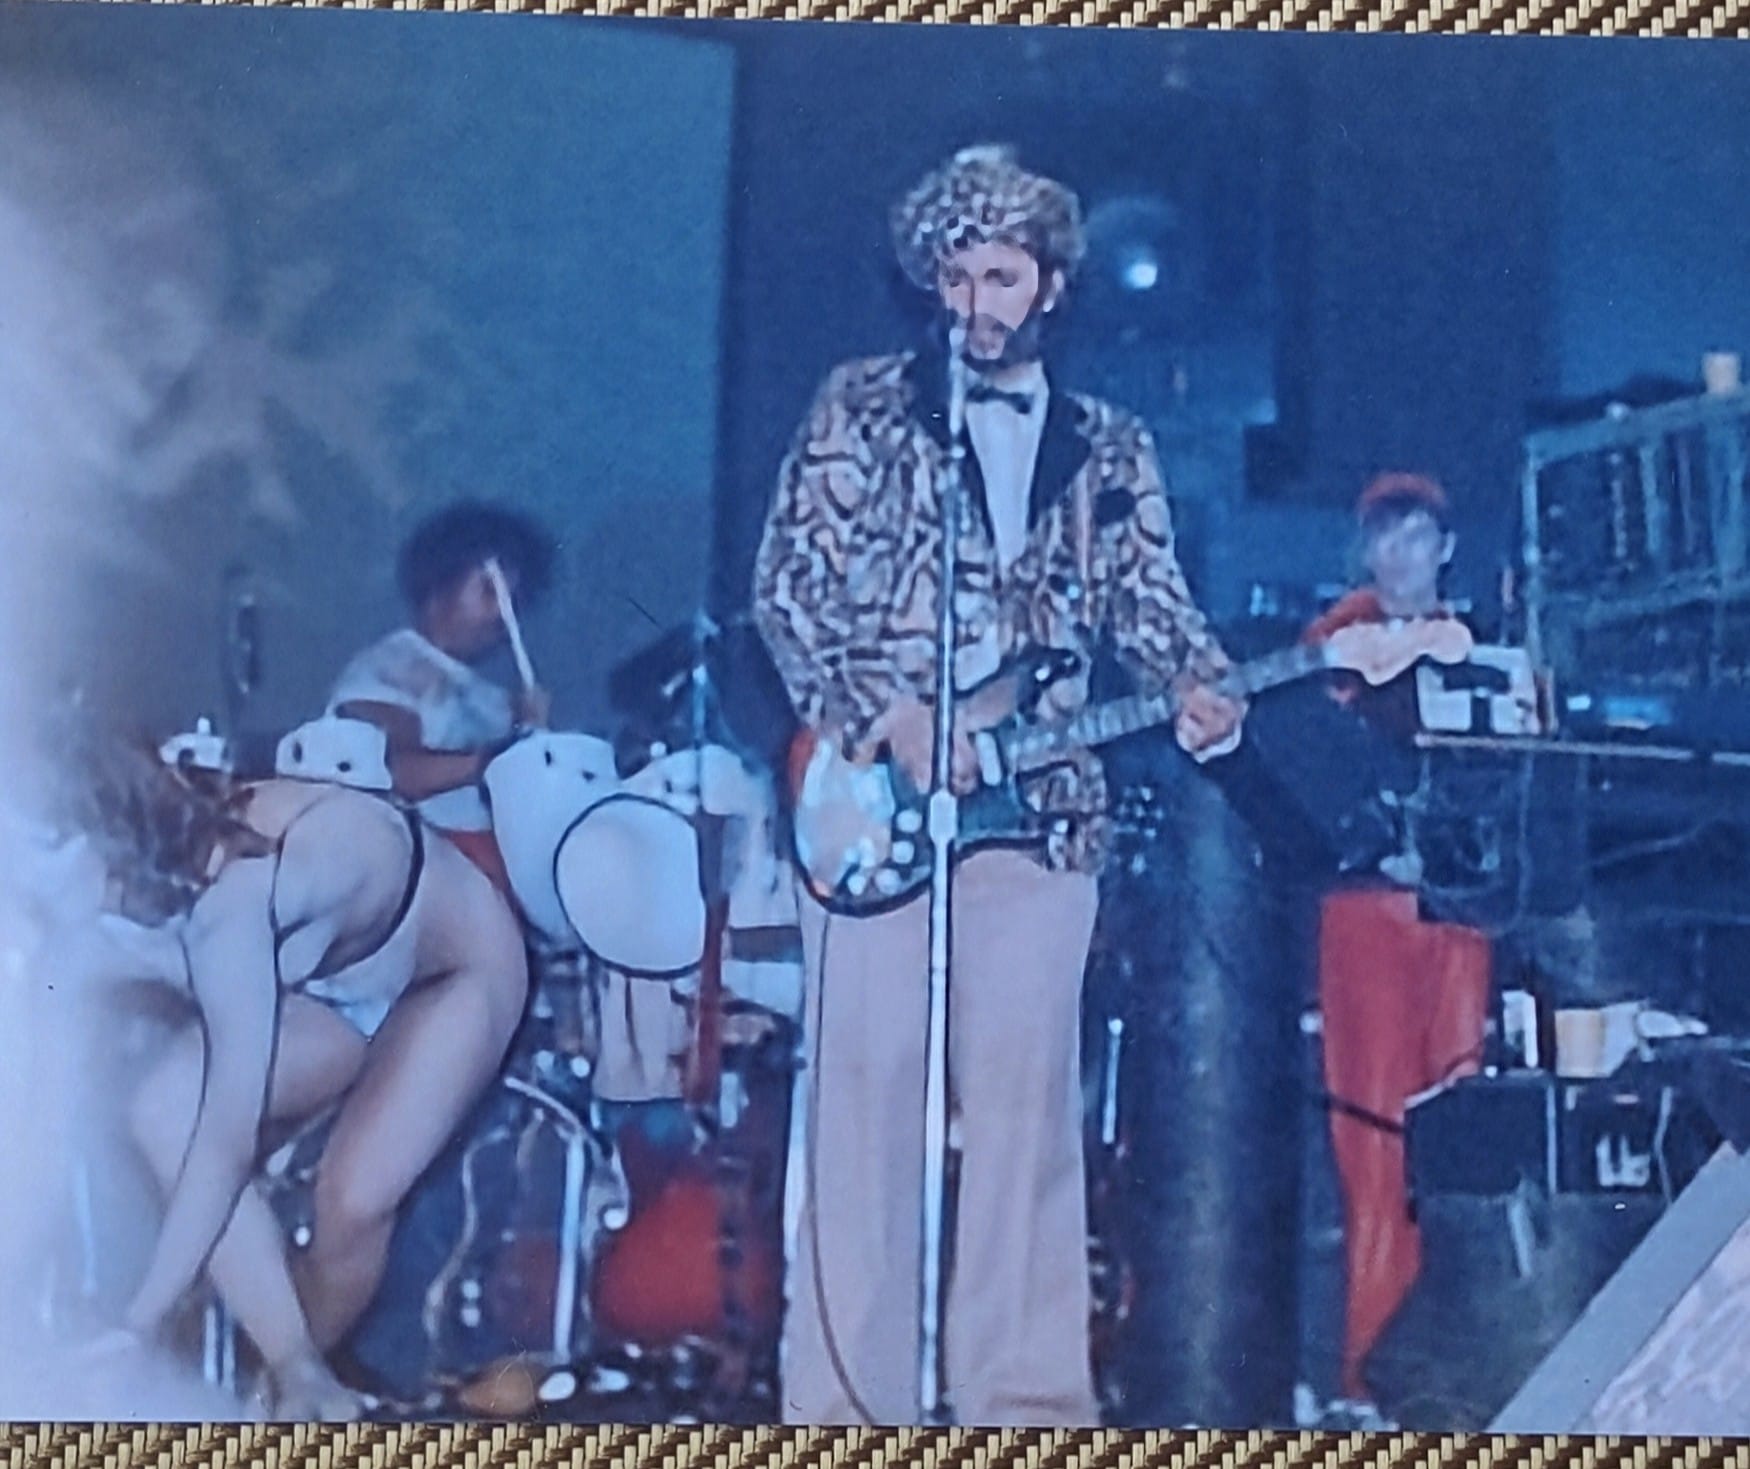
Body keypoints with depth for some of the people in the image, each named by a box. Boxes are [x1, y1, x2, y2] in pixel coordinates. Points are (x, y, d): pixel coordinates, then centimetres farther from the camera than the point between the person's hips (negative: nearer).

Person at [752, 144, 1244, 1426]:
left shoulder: (1111, 449, 17)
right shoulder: (864, 407, 8)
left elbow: (1152, 605, 11)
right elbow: (788, 583, 1)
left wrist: (1201, 689, -11)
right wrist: (881, 712, -12)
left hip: (1042, 811, 2)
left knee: (1027, 1102, 1)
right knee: (867, 1095, -4)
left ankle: (1025, 1395, 5)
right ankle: (851, 1401, 0)